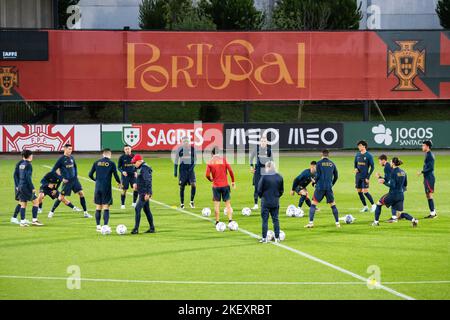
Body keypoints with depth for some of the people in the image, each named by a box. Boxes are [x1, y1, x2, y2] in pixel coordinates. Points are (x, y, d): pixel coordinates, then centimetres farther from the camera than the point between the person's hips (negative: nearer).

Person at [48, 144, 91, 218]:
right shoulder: (61, 159, -10)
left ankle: (85, 213, 3)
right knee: (61, 197, -3)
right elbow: (53, 170, -8)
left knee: (81, 193, -3)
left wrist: (76, 175, 10)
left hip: (74, 179, 5)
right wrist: (62, 178, -12)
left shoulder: (71, 157, 7)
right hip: (67, 181, -5)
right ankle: (52, 212, 14)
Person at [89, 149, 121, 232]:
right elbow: (116, 175, -5)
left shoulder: (96, 162, 5)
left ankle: (98, 226, 14)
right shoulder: (111, 163, -5)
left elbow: (90, 175, 7)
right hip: (107, 188, -3)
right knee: (106, 208, -2)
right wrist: (119, 182, 16)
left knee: (98, 208, 12)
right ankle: (105, 226, -11)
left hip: (98, 187, 3)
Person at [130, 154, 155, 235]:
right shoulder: (140, 168, 15)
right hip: (142, 193, 11)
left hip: (144, 194, -11)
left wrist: (147, 193, -25)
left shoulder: (144, 169, -17)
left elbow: (148, 181, -23)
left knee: (137, 209, -13)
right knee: (146, 210, 14)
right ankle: (152, 228, 19)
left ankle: (136, 229, -14)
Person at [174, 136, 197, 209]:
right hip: (182, 169, 0)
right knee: (182, 186, 2)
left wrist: (192, 166, -9)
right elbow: (176, 160, 6)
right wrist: (175, 171, 3)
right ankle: (182, 203, 14)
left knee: (193, 185, -13)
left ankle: (192, 201, 4)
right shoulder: (179, 149, -1)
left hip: (190, 169, 0)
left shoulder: (192, 149, 0)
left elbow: (195, 159, 8)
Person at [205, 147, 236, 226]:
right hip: (225, 185, 0)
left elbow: (207, 175, -6)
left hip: (216, 186, 0)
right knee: (228, 203, 3)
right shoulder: (224, 159, -2)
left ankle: (217, 222, 9)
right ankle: (230, 220, -6)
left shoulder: (210, 162, -1)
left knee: (216, 204, 7)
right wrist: (233, 181, 2)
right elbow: (230, 170, -9)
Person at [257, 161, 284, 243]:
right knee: (275, 219, 11)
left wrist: (261, 196, 10)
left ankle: (264, 238, 2)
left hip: (266, 202, -4)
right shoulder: (279, 177, 0)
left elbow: (259, 190, -9)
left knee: (265, 220, 2)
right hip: (275, 202, 4)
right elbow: (281, 190, 8)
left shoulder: (264, 177, -15)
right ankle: (277, 237, 12)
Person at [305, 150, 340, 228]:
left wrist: (315, 182, 10)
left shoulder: (319, 163, -2)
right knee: (333, 205, 11)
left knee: (313, 204, 2)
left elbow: (318, 175, -8)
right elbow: (336, 176, 12)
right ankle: (337, 223, 10)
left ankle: (311, 223, -7)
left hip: (320, 187, -3)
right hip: (329, 188, 3)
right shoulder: (332, 164, 8)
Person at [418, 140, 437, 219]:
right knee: (428, 195, 12)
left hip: (429, 178, -10)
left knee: (429, 194, -10)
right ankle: (432, 213, 16)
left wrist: (422, 172, -18)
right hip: (427, 178, 10)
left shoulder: (430, 155, -14)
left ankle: (433, 213, -10)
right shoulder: (427, 155, 16)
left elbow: (430, 168, -20)